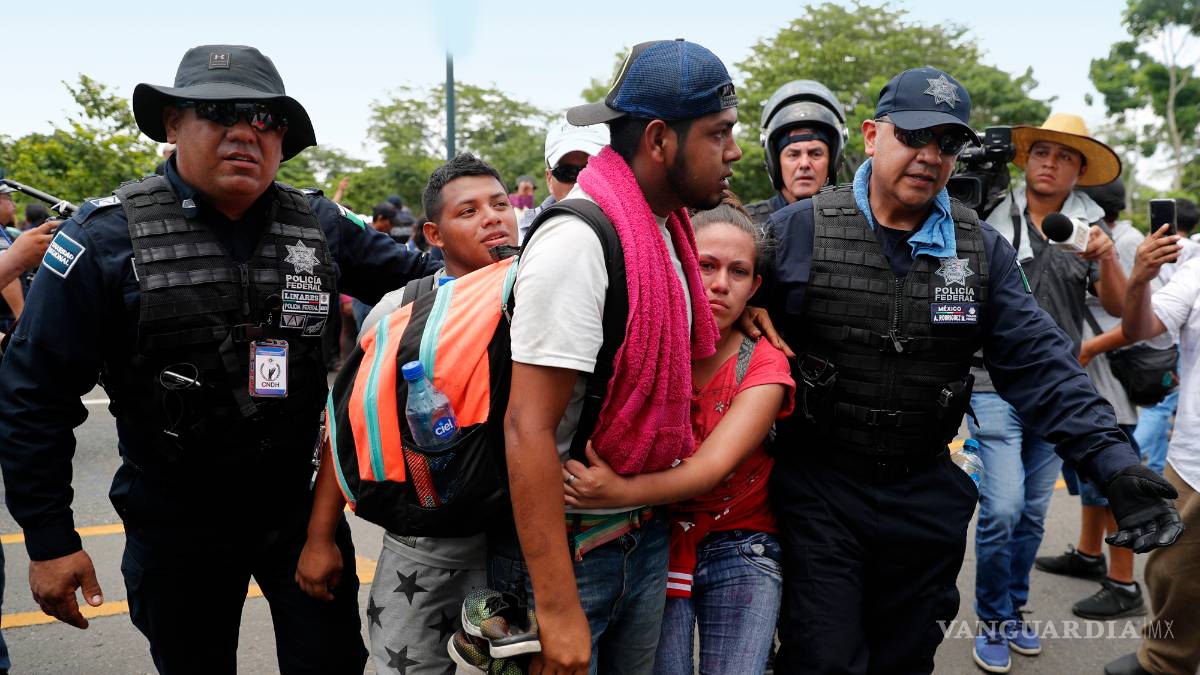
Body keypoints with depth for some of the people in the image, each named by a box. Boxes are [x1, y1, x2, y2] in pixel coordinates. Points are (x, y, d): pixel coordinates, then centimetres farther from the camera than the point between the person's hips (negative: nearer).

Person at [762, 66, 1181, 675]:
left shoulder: (984, 250, 2)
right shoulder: (798, 230, -8)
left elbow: (1039, 366, -2)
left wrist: (1115, 464, -13)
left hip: (926, 496, 4)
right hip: (818, 491, -3)